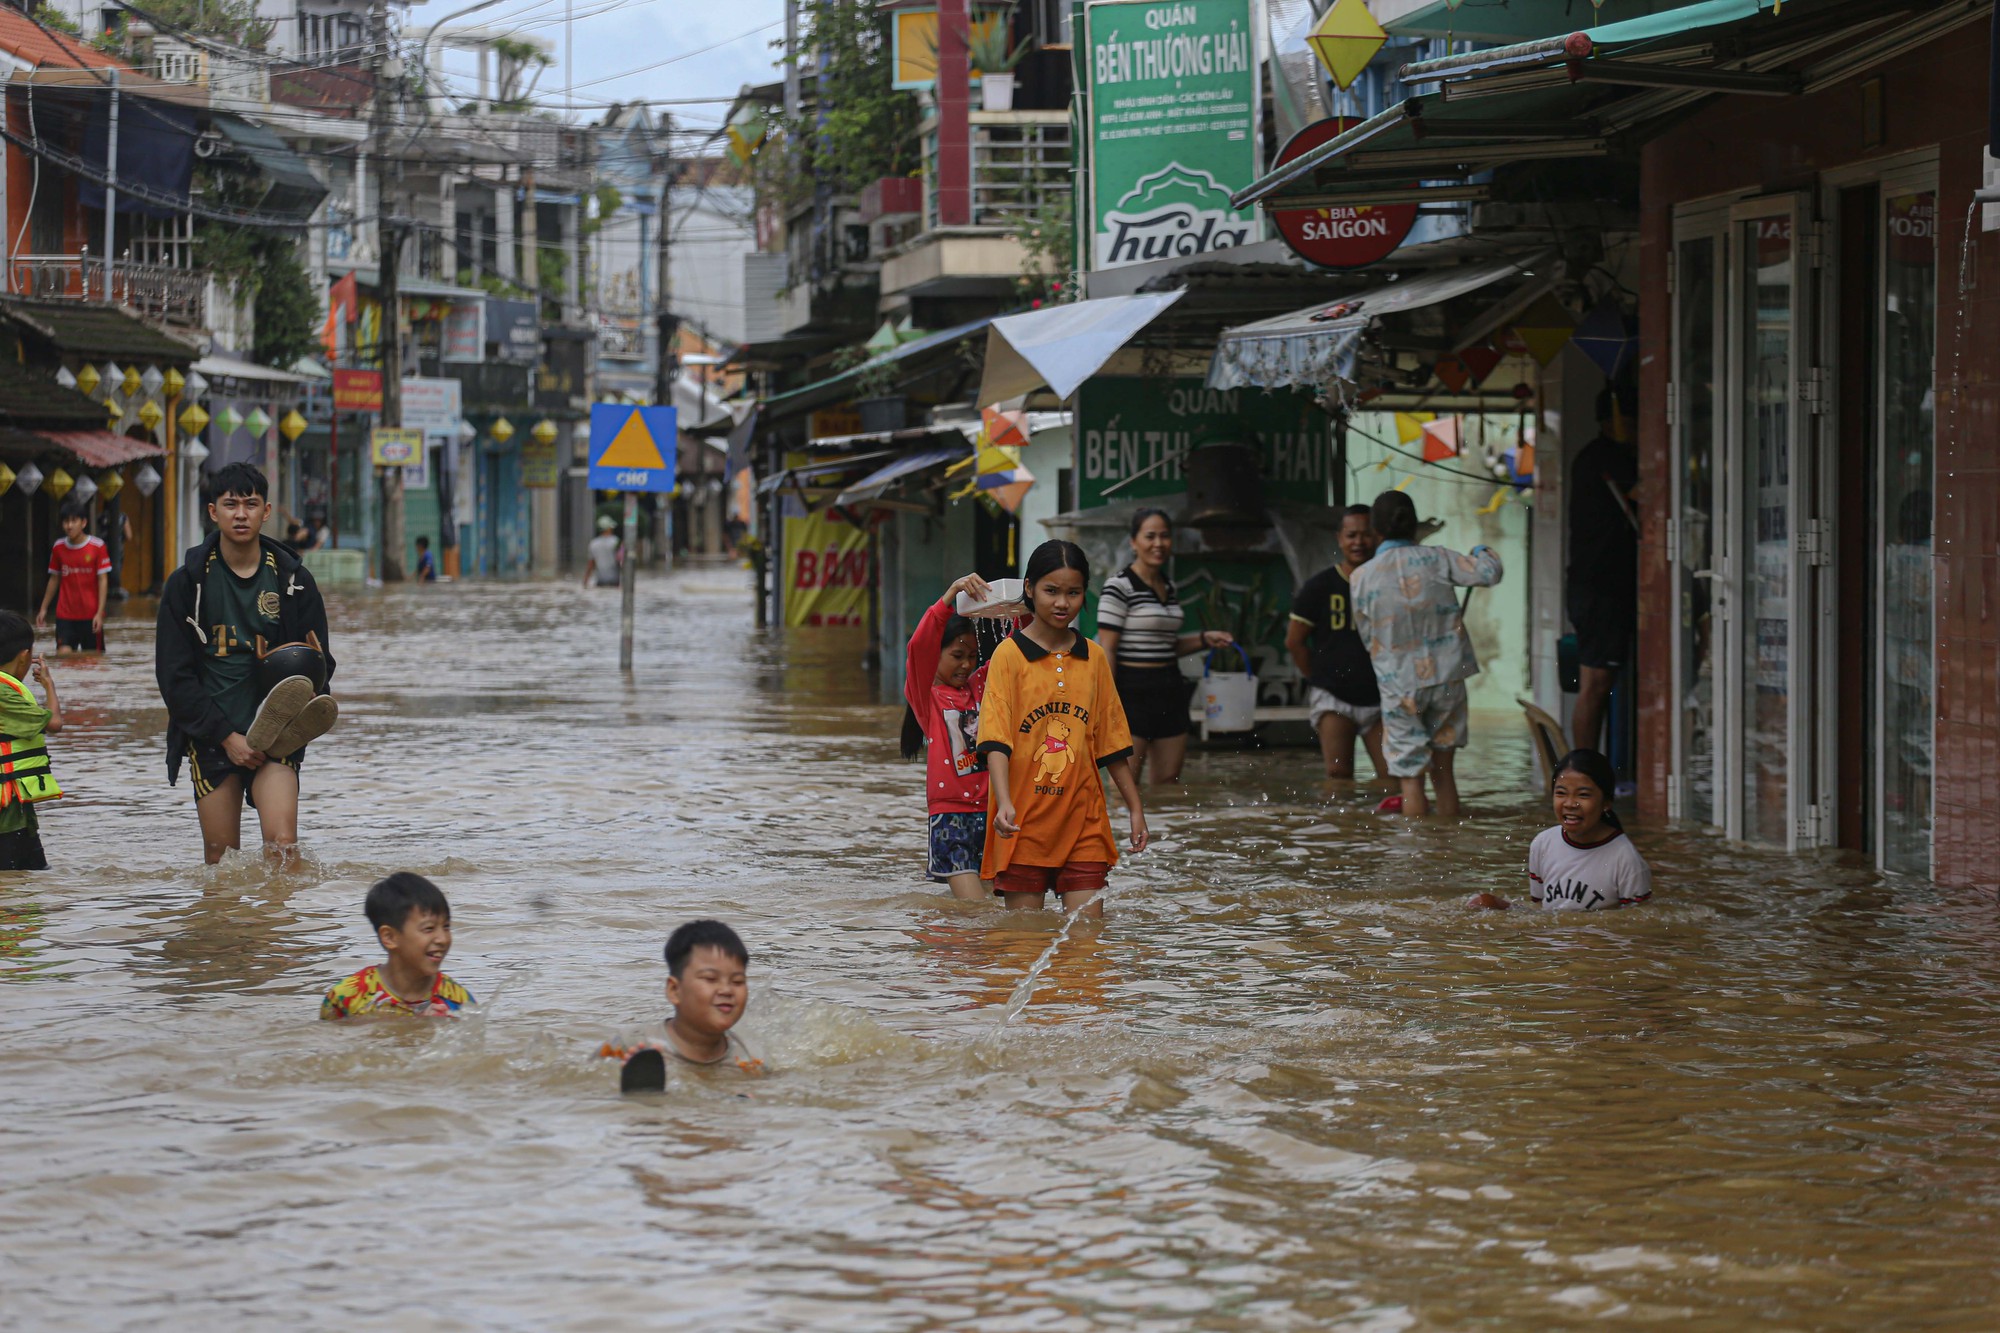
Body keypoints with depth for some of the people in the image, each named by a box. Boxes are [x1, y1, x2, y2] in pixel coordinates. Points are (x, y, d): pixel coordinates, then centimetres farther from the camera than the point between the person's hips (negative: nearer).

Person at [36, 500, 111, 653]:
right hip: (65, 615, 2)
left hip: (91, 616, -2)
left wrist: (100, 613, -12)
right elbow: (54, 579, 13)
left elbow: (103, 580, -6)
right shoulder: (59, 547, 3)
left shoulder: (97, 546, -6)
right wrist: (44, 608, 12)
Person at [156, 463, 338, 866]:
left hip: (276, 733, 0)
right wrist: (226, 735, -9)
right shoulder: (187, 583, 2)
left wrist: (315, 669, -16)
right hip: (210, 736, 0)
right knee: (221, 861, 2)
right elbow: (173, 675, 0)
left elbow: (322, 665, 10)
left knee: (282, 847, -17)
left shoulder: (293, 580, 6)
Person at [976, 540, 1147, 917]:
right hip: (1024, 820, -3)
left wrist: (1135, 809, 13)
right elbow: (996, 739, -12)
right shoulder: (1009, 655, -3)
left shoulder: (1094, 658, 9)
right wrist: (1004, 803, -25)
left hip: (1083, 821, 3)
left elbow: (1112, 744, 14)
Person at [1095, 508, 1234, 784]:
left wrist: (1204, 639, 11)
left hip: (1170, 689, 8)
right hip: (1132, 690, -8)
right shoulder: (1119, 586, -9)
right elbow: (1106, 650, -12)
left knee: (1168, 781, 6)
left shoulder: (1168, 586, 15)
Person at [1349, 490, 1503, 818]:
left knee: (1411, 777, 0)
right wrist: (1484, 553, 18)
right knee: (1443, 770, 13)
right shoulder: (1435, 559, -5)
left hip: (1399, 685, -2)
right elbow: (1488, 573, -4)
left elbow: (1366, 635, 4)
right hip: (1447, 679, 2)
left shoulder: (1361, 577, -5)